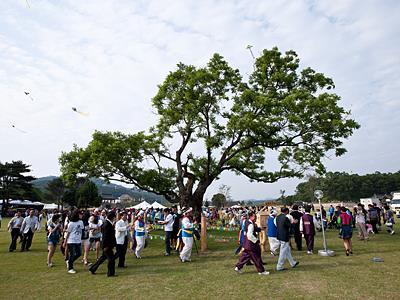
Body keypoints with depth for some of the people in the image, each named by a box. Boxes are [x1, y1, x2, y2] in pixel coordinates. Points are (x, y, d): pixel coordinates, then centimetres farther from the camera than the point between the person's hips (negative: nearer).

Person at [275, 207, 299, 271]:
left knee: (287, 250, 22)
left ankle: (293, 263, 37)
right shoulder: (285, 218, -21)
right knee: (283, 252, 2)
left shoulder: (278, 217, 4)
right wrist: (293, 222, 7)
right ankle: (279, 267, 10)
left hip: (279, 236, 9)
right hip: (284, 237, -9)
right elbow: (290, 226, -14)